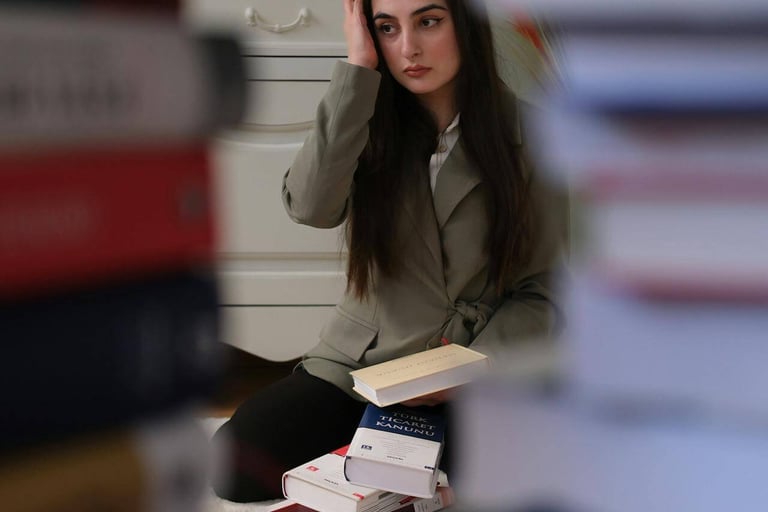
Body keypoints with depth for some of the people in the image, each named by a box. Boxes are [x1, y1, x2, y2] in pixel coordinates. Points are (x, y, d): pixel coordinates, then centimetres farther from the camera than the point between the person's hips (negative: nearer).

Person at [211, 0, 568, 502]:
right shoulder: (371, 122, 0)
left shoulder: (526, 135, -6)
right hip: (359, 364, 2)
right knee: (234, 465, -20)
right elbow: (311, 207, -21)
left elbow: (543, 289, -2)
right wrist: (358, 69, -20)